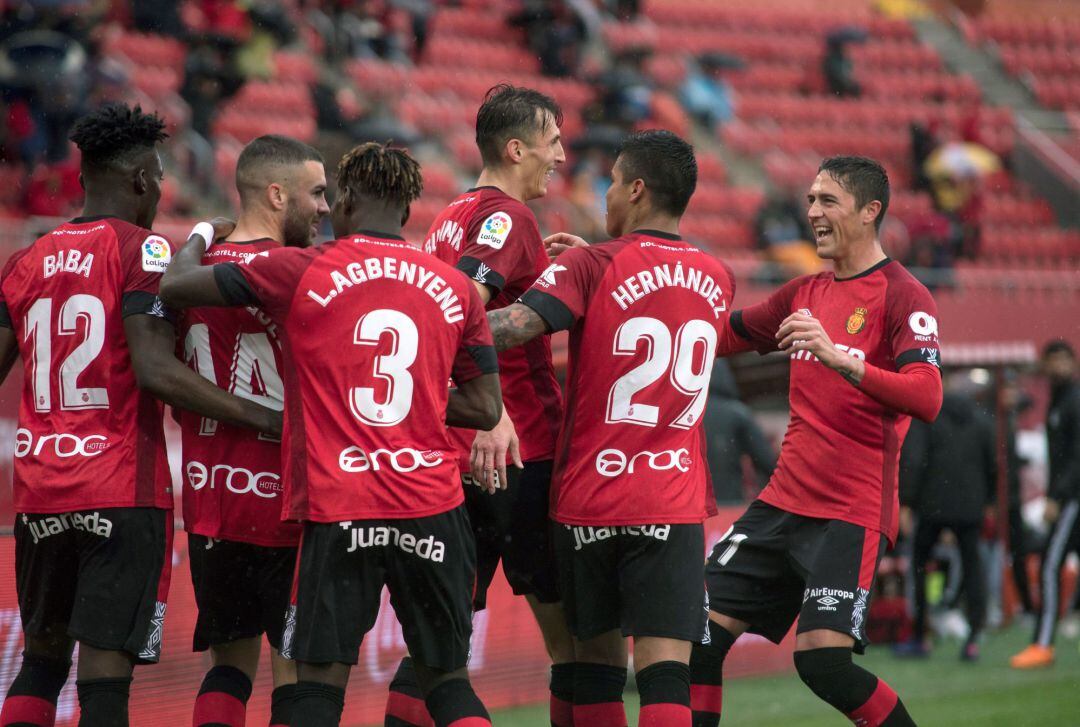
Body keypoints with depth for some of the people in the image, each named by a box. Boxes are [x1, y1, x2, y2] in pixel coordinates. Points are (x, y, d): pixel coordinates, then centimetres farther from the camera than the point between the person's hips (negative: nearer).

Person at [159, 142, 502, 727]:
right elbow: (486, 409, 10)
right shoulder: (455, 288, 8)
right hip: (432, 509, 3)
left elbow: (175, 287, 4)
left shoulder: (300, 272, -2)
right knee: (447, 679, 12)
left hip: (337, 511, -3)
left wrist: (201, 236, 24)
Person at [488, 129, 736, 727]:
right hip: (675, 505, 2)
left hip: (590, 497, -2)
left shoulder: (593, 267, -8)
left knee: (597, 658, 13)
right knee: (665, 670, -6)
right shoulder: (717, 280, 7)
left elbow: (514, 325, -23)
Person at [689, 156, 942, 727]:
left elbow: (926, 399, -22)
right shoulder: (804, 293, 15)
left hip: (852, 513, -7)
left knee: (822, 659, -19)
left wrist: (839, 358, -34)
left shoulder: (903, 296, -8)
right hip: (783, 502, 7)